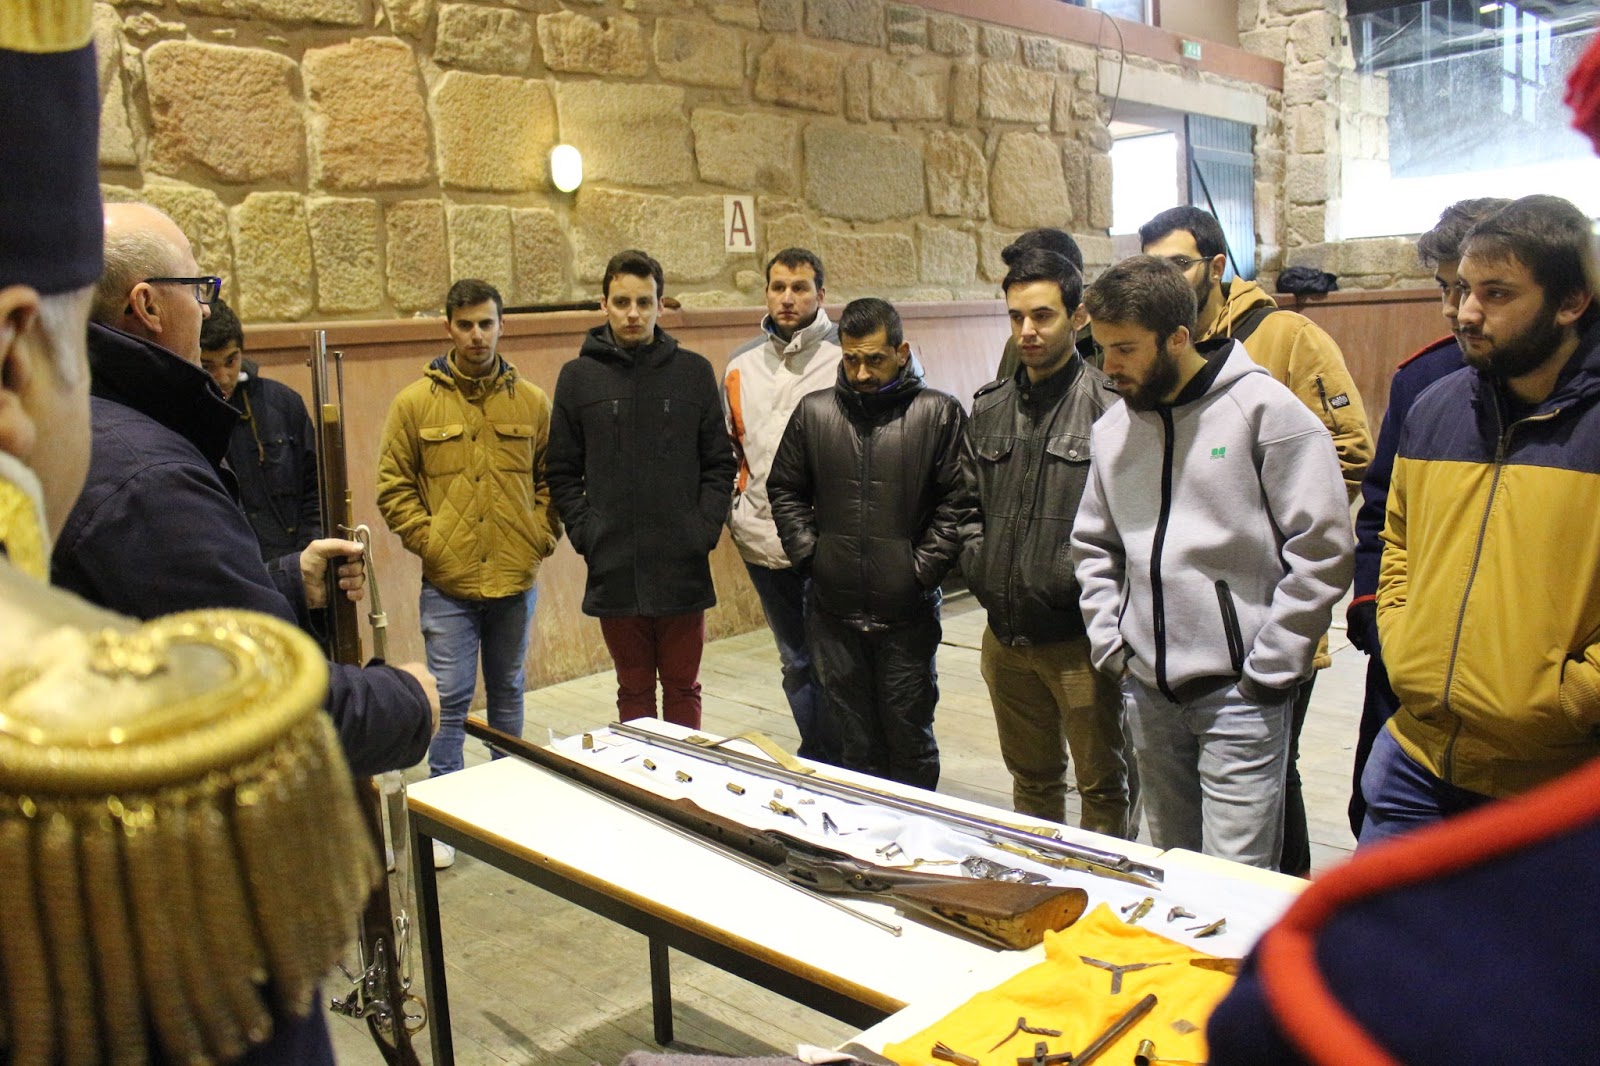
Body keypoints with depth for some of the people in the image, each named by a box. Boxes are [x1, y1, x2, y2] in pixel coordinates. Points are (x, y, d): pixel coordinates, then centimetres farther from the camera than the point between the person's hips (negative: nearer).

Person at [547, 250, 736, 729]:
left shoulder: (694, 372, 4)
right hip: (614, 569, 0)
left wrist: (706, 529, -6)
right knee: (633, 690, 12)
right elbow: (563, 473, 5)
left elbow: (720, 464, 5)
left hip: (684, 568, 0)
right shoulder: (578, 377, 3)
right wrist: (585, 534, -5)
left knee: (683, 687, 11)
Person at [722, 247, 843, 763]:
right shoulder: (741, 364, 10)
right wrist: (735, 510, 7)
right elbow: (727, 448, 19)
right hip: (762, 541, 5)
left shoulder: (845, 356, -5)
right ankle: (820, 763, 30)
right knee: (796, 662, 16)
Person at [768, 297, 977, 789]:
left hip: (908, 613, -3)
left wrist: (923, 568, -10)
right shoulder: (814, 411, 5)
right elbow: (784, 490, 13)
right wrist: (809, 553, 3)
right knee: (854, 741, 14)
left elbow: (958, 502, -5)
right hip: (834, 611, 3)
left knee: (910, 739, 10)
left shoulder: (939, 413, -4)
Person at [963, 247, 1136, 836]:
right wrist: (975, 561, 4)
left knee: (1104, 786, 9)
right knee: (1031, 778, 23)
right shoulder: (988, 407, 9)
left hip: (1079, 637, -6)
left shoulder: (1109, 405, -11)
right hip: (1006, 634, 6)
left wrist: (1084, 577, -20)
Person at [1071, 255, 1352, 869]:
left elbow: (1323, 546, -11)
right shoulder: (1111, 430, 9)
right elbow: (1093, 545, 19)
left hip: (1238, 691, -6)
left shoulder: (1264, 409, -9)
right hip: (1146, 690, 6)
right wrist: (1109, 641, 6)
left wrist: (1269, 667, -12)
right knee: (1170, 869, 18)